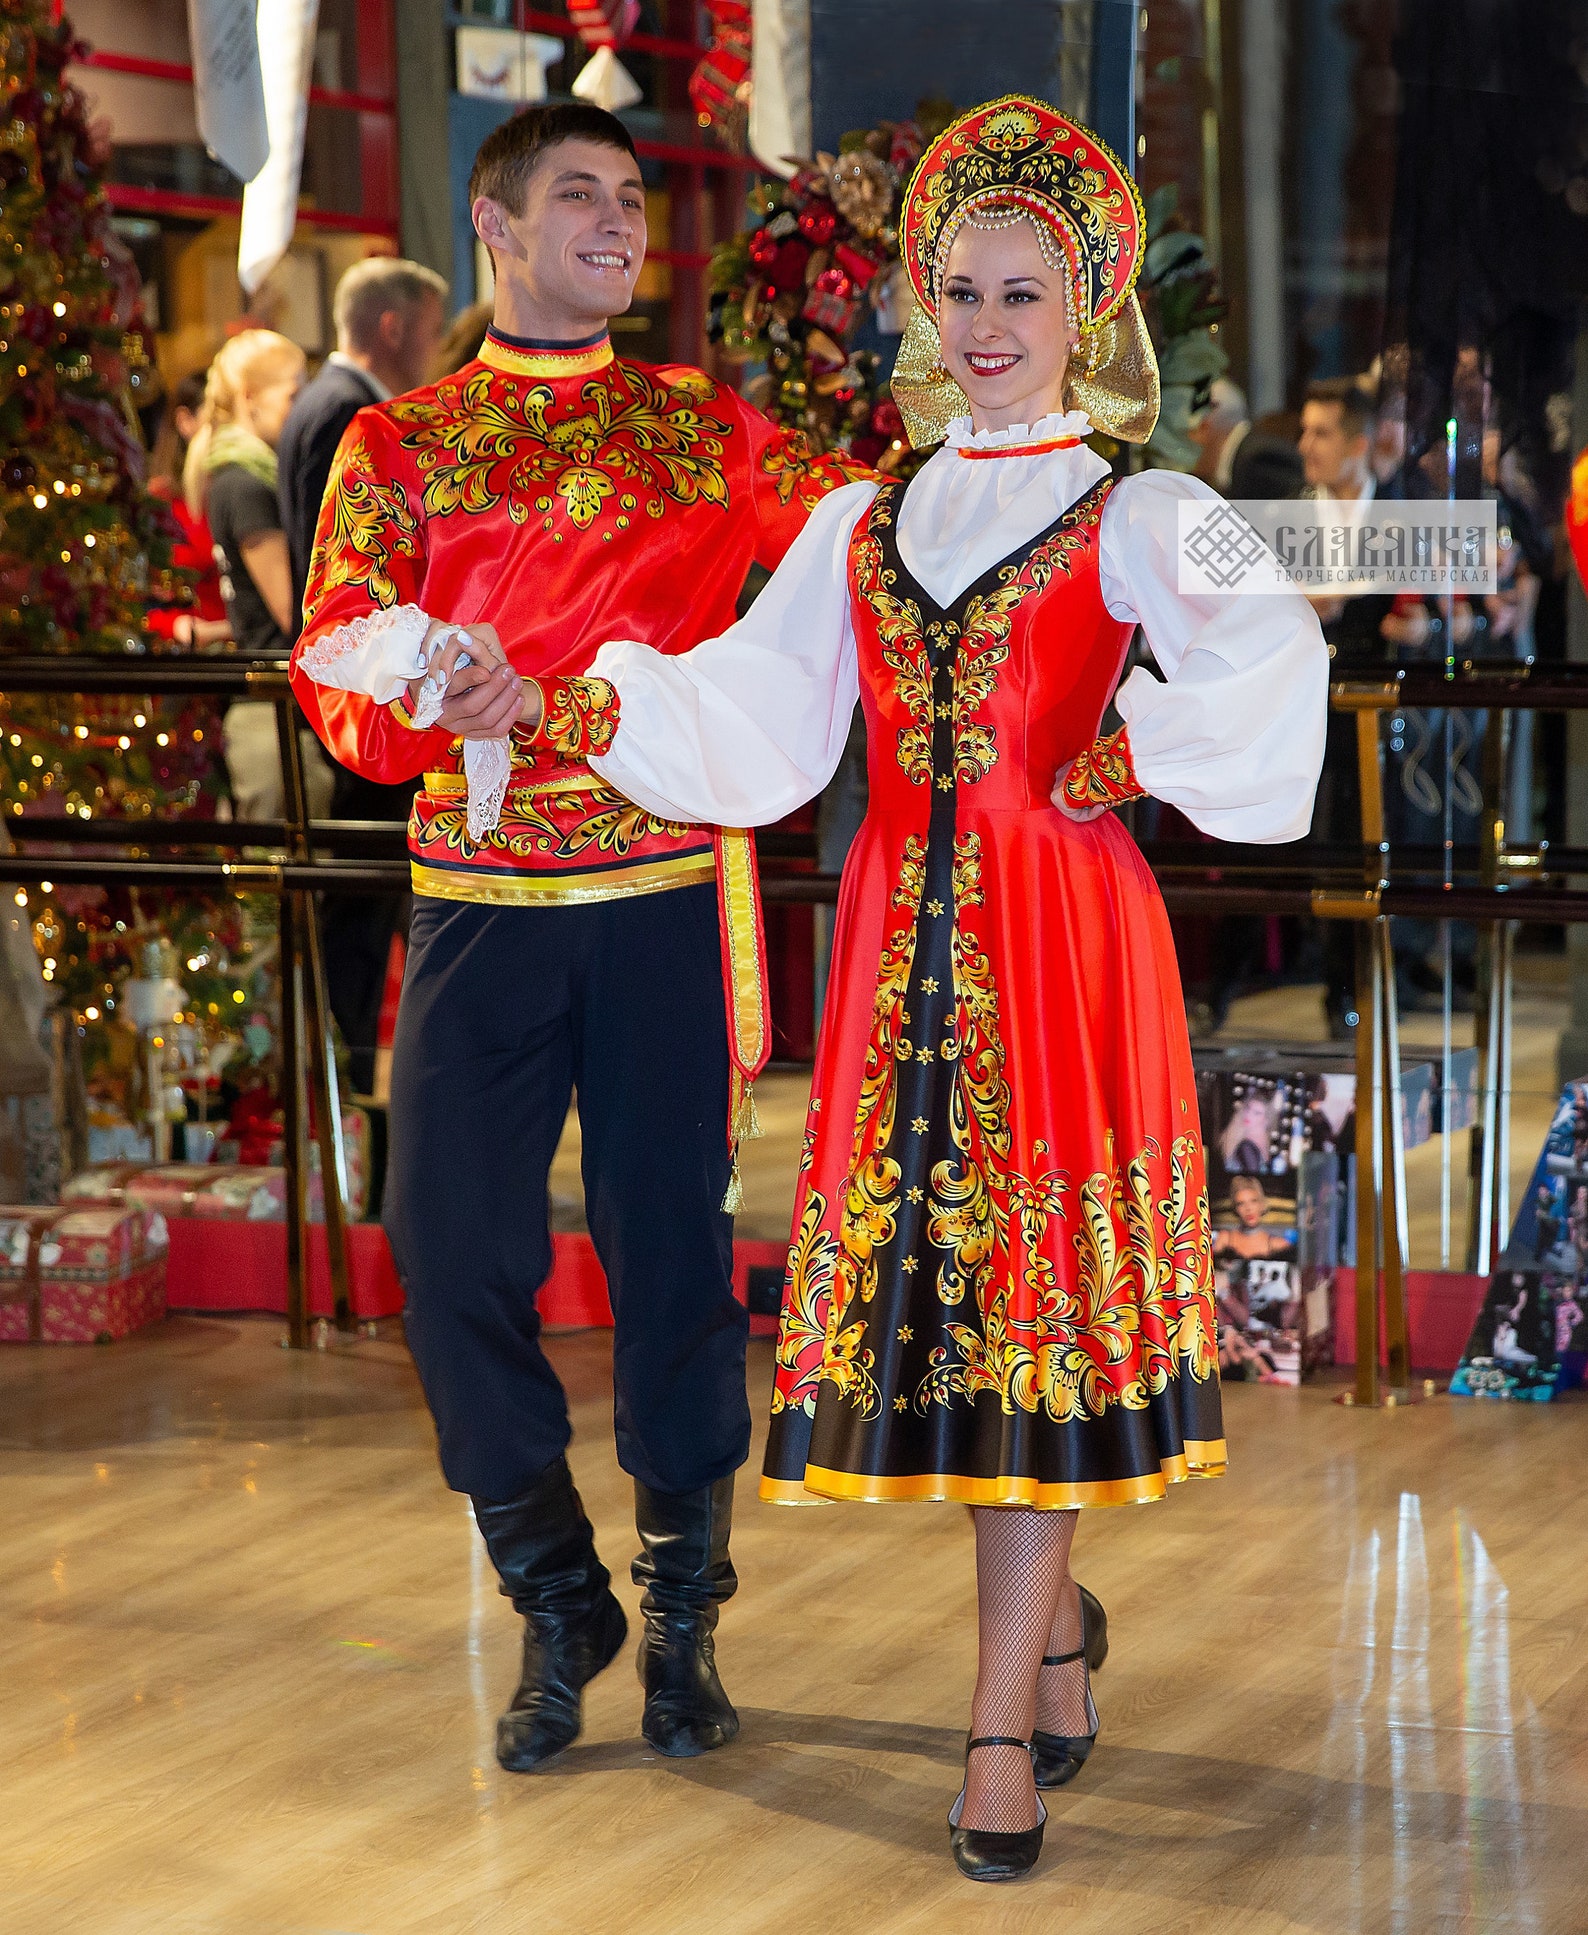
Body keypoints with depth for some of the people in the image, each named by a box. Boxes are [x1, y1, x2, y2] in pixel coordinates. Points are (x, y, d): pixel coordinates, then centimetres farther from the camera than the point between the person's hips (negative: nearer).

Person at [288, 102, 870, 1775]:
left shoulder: (707, 431, 10)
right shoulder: (397, 446, 8)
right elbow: (339, 686, -1)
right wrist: (456, 706, -19)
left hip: (668, 898, 0)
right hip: (479, 906, 0)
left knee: (674, 1243, 1)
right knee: (452, 1245, -2)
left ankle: (684, 1613, 17)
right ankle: (555, 1603, 17)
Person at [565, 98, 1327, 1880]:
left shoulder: (1136, 517, 1)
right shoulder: (859, 525, 14)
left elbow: (1267, 662, -15)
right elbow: (751, 727, 6)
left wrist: (1134, 747, -28)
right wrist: (604, 693, -8)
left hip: (1062, 938, -4)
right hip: (903, 937, 4)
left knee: (1033, 1295, -5)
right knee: (927, 1281, 6)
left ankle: (1000, 1732, -2)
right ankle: (1058, 1670, 23)